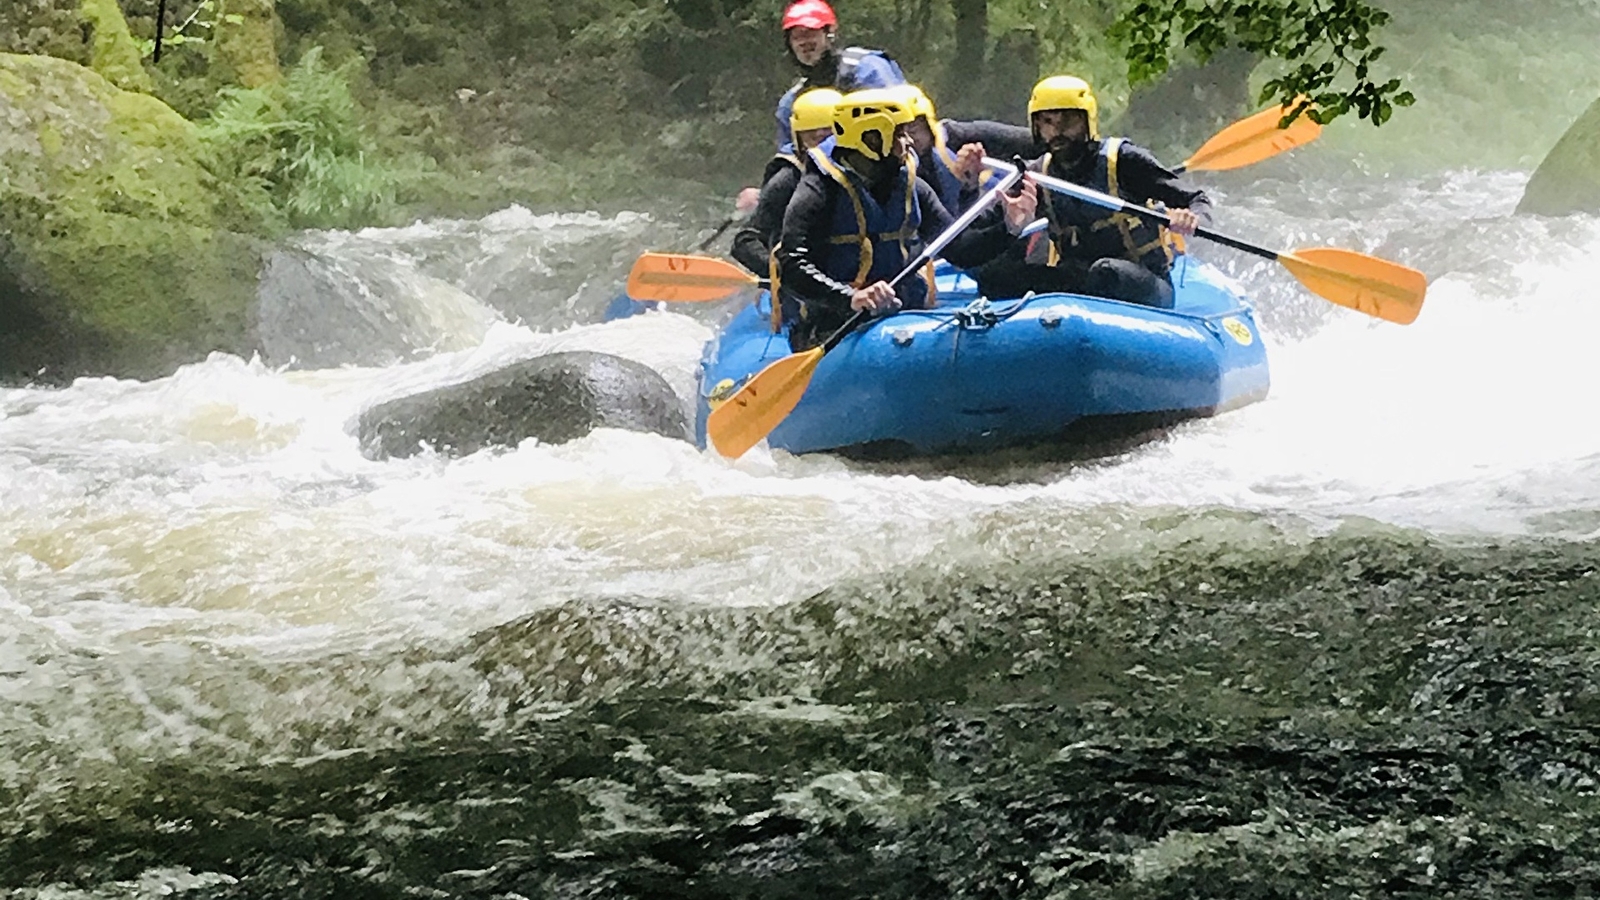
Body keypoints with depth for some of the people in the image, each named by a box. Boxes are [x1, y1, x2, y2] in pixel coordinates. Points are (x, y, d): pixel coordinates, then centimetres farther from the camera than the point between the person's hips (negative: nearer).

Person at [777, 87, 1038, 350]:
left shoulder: (912, 188, 11)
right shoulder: (818, 193, -9)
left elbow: (959, 248, 13)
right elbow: (792, 269, -20)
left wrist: (1008, 227, -6)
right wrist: (852, 298, -36)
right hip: (831, 333, -6)